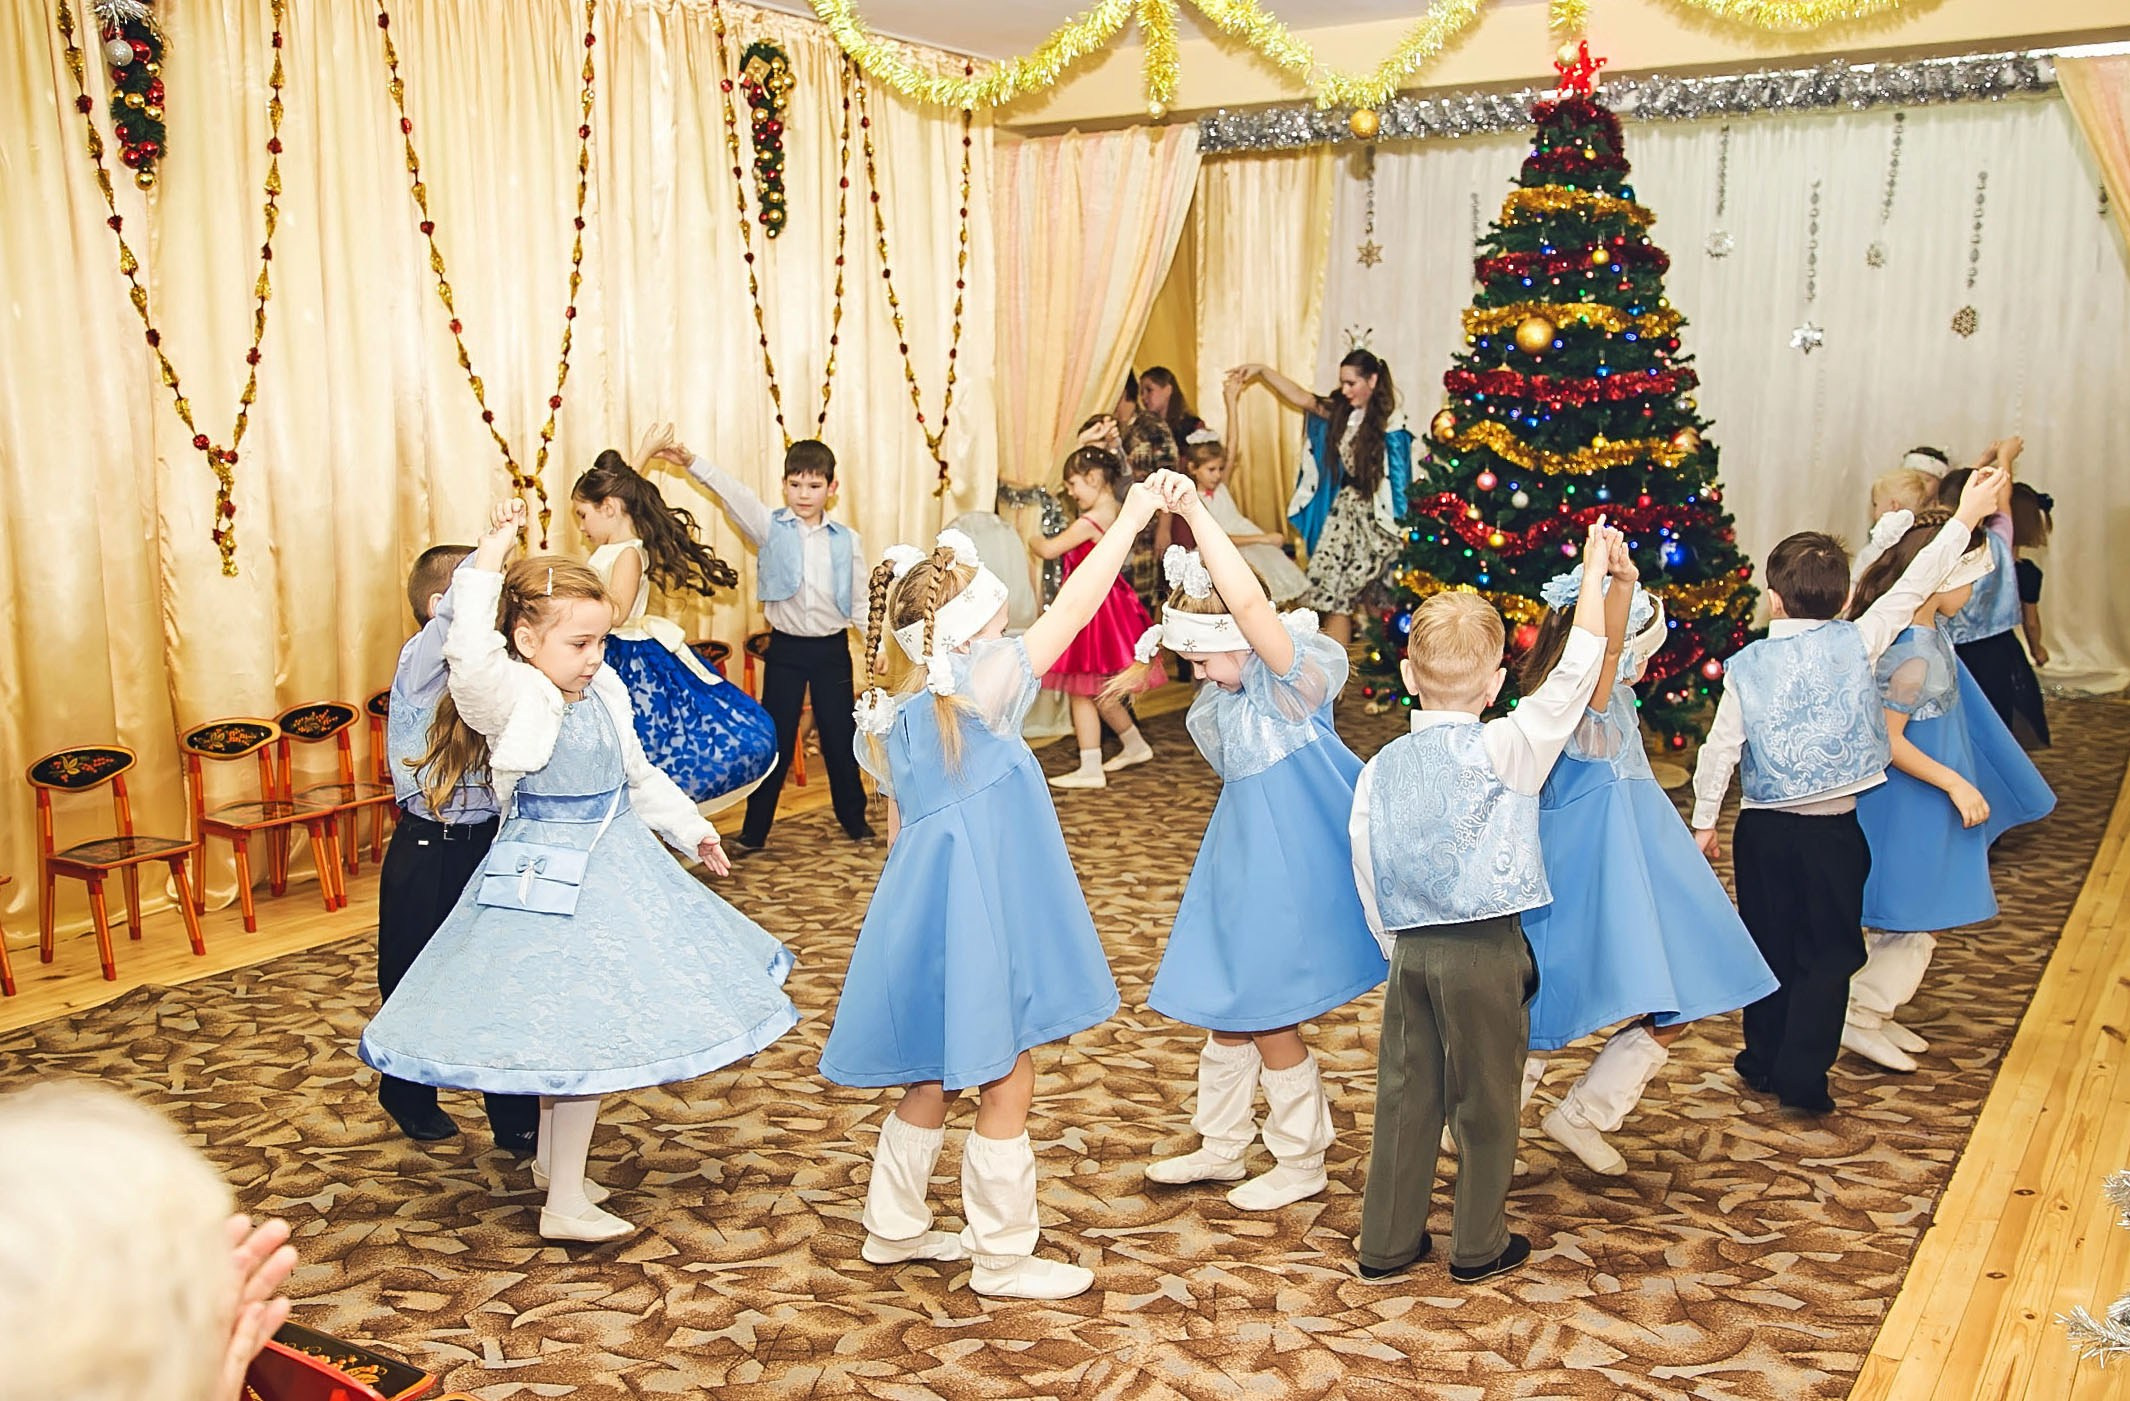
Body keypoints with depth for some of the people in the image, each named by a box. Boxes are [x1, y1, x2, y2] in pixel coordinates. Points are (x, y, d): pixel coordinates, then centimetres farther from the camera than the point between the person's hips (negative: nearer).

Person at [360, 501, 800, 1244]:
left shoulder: (604, 697, 5)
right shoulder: (513, 700, -17)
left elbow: (639, 777, 17)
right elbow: (470, 653, -39)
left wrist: (692, 829, 19)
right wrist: (492, 553, -36)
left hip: (611, 868, 8)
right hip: (547, 881, -8)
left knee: (564, 1032, 20)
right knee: (576, 1030, -6)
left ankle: (551, 1156, 39)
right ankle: (564, 1203, 6)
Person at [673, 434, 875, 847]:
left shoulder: (848, 541, 2)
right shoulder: (770, 528, -1)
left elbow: (860, 600, 7)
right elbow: (733, 493, -15)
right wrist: (691, 463, -27)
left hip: (832, 648, 1)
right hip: (786, 647, -1)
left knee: (839, 735, 10)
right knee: (776, 736, 3)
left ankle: (853, 817, 26)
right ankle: (755, 827, 13)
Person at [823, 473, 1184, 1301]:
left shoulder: (894, 720, 6)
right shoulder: (982, 689, -17)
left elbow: (897, 828, 13)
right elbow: (1070, 611, -17)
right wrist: (1130, 520, -11)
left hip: (926, 908, 9)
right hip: (977, 915, -8)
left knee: (936, 1076, 22)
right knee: (1005, 1082, 5)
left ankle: (895, 1226, 35)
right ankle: (1003, 1258, 16)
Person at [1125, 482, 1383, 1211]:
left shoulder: (1291, 678, -23)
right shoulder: (1228, 696, 3)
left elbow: (1248, 603, -39)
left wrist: (1194, 511, -44)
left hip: (1288, 866, -9)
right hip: (1241, 860, 9)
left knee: (1266, 1016, 3)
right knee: (1226, 1007, 17)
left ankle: (1301, 1163, 24)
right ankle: (1220, 1148, 35)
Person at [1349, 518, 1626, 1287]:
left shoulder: (1379, 769, 0)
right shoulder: (1505, 749, -13)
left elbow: (1368, 880, 3)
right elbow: (1573, 675, -9)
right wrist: (1595, 569, 0)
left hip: (1410, 951, 4)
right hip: (1486, 952, -4)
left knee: (1405, 1094, 13)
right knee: (1485, 1101, 11)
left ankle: (1387, 1242, 23)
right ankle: (1479, 1245, 25)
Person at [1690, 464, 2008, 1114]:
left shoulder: (1746, 665, -5)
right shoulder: (1857, 643, -8)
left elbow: (1721, 746, -4)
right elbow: (1913, 589, -1)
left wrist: (1704, 819, 6)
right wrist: (1964, 519, 7)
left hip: (1763, 827, 2)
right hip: (1832, 830, -2)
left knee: (1770, 947, 15)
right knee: (1828, 955, 7)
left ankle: (1763, 1060, 25)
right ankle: (1802, 1076, 3)